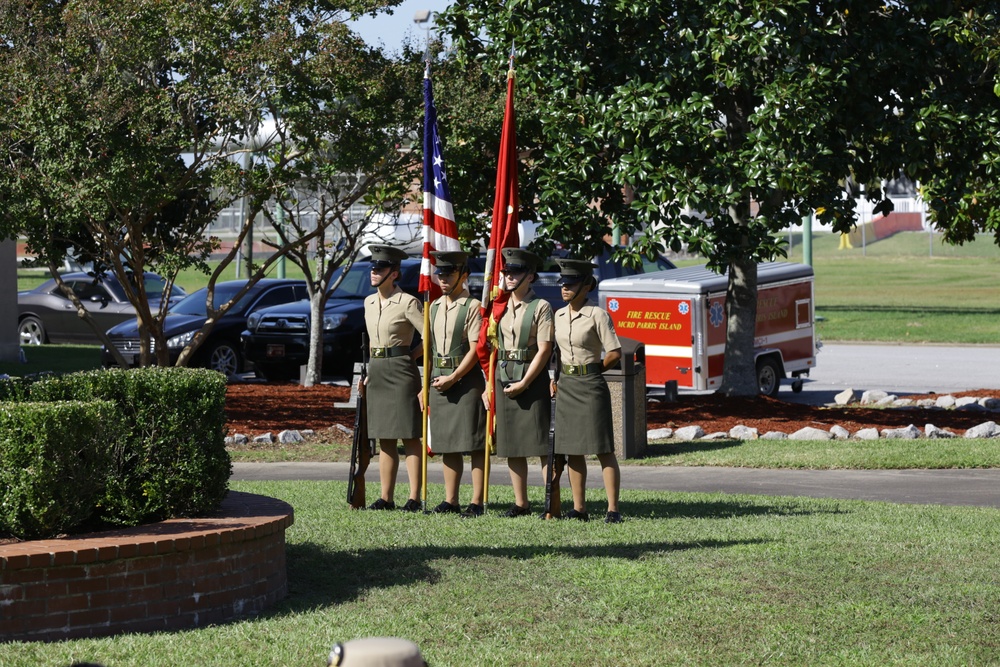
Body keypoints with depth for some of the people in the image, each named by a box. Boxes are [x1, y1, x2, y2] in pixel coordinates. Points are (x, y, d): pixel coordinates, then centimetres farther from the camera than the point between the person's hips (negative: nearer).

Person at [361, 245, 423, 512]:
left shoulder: (408, 303, -9)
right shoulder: (369, 302, 13)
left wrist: (408, 355, -9)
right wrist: (370, 374, 18)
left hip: (401, 372, -7)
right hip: (376, 372, 8)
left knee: (410, 437, -5)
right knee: (384, 439, 9)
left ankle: (414, 498, -5)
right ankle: (386, 498, 12)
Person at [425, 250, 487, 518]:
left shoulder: (472, 307, -7)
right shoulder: (435, 307, 14)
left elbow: (475, 350, -12)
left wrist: (452, 378, -14)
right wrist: (427, 384, 13)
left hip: (466, 379, -7)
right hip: (440, 380, 7)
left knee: (475, 444, -4)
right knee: (447, 444, 10)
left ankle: (476, 503, -4)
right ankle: (450, 501, 15)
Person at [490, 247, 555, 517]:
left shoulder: (541, 307, -6)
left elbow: (544, 350, -10)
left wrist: (524, 383, -13)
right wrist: (490, 381, 7)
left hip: (532, 380, -6)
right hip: (504, 378, 6)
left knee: (542, 444, -7)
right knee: (511, 446, 7)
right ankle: (521, 503, 13)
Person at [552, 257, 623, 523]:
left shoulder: (597, 315, -9)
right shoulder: (559, 315, 10)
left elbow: (614, 353, -11)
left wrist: (592, 370, 1)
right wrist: (558, 379, 8)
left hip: (590, 385, -7)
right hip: (565, 386, 7)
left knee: (603, 449, -6)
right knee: (573, 450, 8)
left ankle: (613, 509, -7)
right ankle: (579, 508, 12)